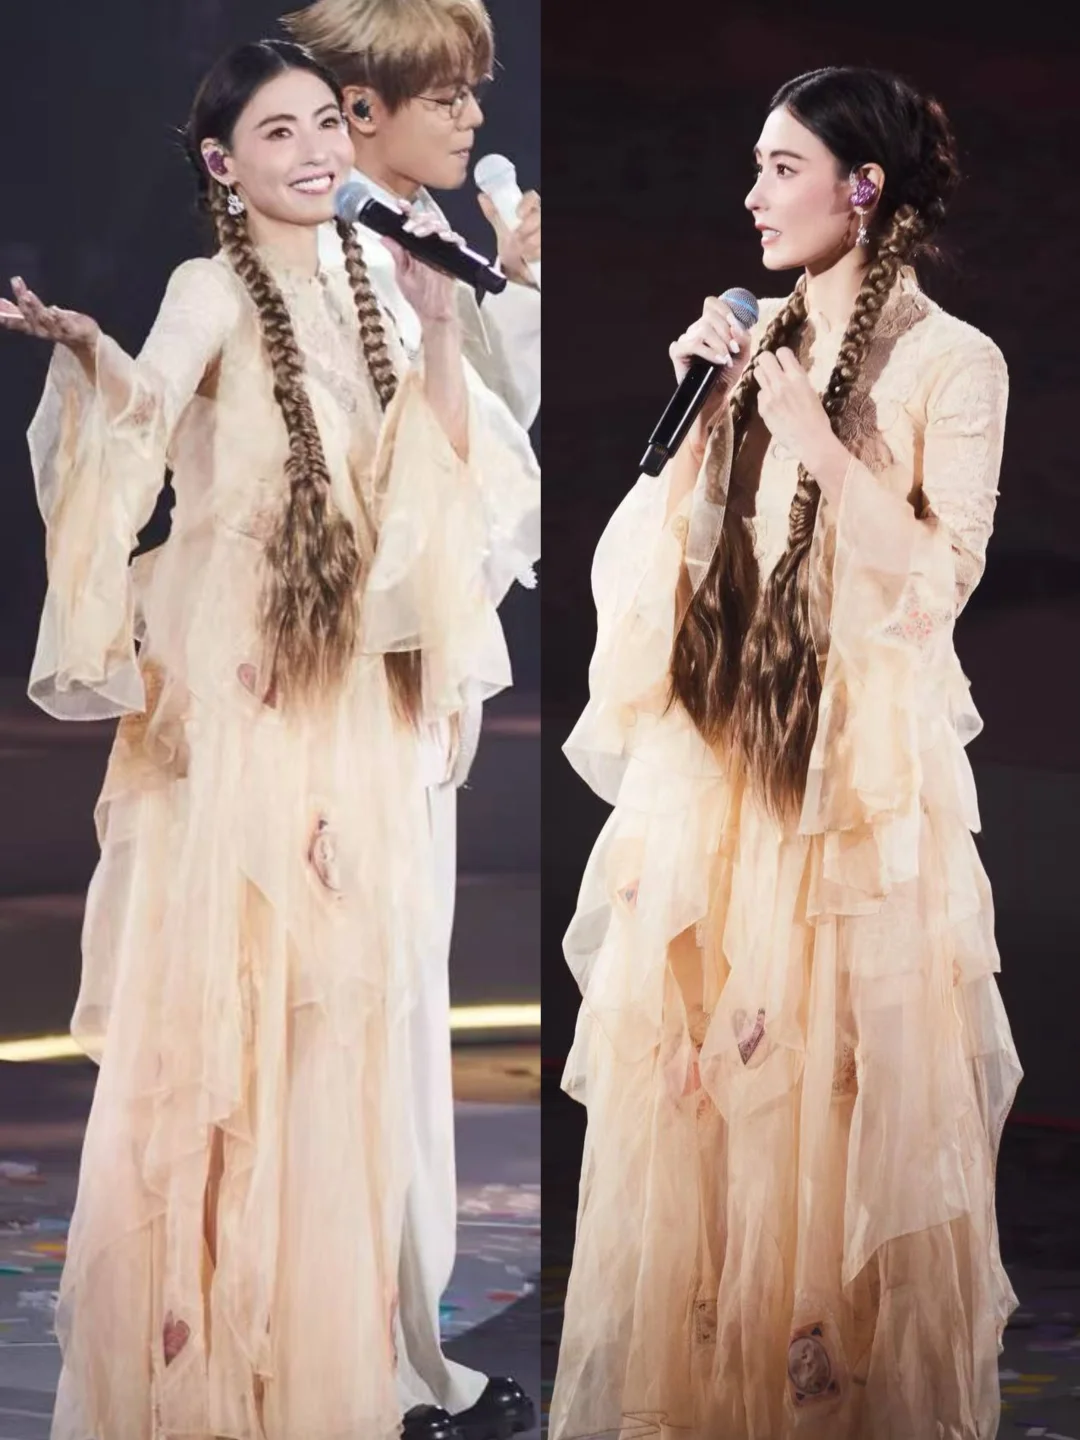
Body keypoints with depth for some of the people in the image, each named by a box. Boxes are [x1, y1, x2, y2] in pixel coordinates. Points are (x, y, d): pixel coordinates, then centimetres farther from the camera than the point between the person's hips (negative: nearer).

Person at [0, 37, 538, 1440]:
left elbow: (435, 472, 10)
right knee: (214, 981, -4)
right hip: (231, 680, -6)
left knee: (337, 984, 8)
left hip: (349, 684, 6)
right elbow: (142, 415, -26)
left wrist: (439, 328, 0)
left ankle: (316, 1323, 17)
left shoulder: (358, 285, 11)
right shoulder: (212, 290, -6)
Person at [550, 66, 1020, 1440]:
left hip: (861, 761, -5)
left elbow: (942, 576, -13)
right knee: (706, 1046, 6)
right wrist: (694, 406, -2)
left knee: (844, 1068, -2)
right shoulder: (753, 339, 10)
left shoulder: (952, 361, -5)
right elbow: (681, 556, 10)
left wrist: (818, 440, -17)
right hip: (723, 748, 5)